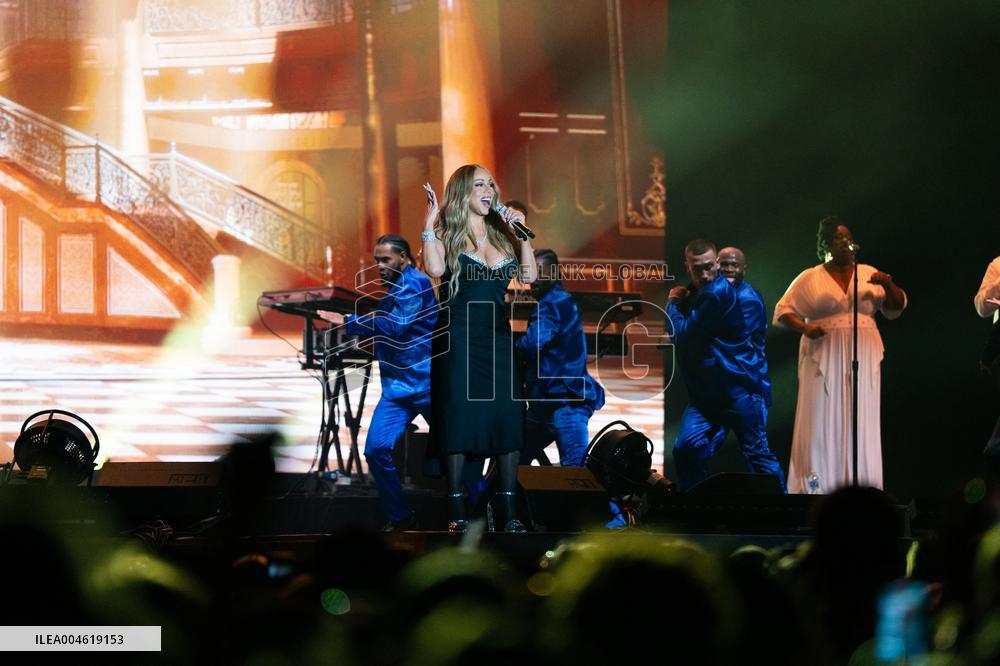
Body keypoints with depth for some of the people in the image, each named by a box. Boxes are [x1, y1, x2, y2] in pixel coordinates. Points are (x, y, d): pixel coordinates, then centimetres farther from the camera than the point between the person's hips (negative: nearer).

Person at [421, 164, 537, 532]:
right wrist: (430, 221, -17)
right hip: (458, 337, -4)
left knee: (507, 417, -1)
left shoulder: (502, 235, 15)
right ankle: (457, 511, 0)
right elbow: (434, 268, -18)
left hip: (497, 337, 4)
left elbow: (528, 276, 5)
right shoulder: (447, 234, 2)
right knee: (458, 418, -4)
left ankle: (509, 511, 4)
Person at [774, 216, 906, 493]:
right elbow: (783, 312, 5)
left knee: (860, 423, 0)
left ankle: (860, 488, 2)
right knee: (823, 421, -6)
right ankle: (818, 488, -6)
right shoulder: (809, 278, 5)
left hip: (863, 361, 2)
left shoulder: (868, 274, 12)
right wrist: (804, 327, -13)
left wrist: (888, 286, -9)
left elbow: (895, 308, 11)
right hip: (824, 359, -2)